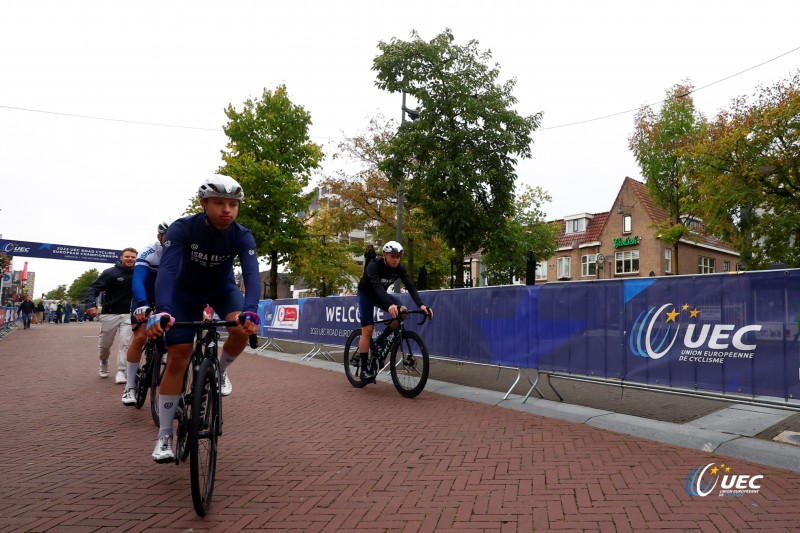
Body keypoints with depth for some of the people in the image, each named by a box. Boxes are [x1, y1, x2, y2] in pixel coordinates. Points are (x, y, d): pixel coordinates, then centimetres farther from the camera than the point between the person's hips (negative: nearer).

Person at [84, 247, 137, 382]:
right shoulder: (110, 273, -6)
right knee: (105, 344, 12)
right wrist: (91, 304, -29)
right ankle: (103, 363, 42)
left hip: (128, 314, 1)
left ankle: (121, 372, -4)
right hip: (110, 314, 0)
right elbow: (93, 288, -12)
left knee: (126, 342, -12)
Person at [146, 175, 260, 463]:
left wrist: (251, 311, -55)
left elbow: (251, 274, -37)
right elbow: (167, 269, -40)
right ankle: (164, 435, 5)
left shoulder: (242, 236, -25)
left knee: (242, 329, -30)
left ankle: (220, 370, 4)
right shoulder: (181, 228, -28)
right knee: (177, 358, -8)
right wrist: (162, 310, -57)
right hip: (186, 292, -1)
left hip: (223, 289, 1)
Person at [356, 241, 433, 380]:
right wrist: (390, 305, -66)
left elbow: (410, 287, -28)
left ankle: (380, 340, -1)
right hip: (366, 294, -5)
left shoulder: (400, 269, -18)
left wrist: (421, 305, -46)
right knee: (368, 329, -15)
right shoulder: (374, 266, -33)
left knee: (402, 312, -20)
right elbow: (377, 286, -49)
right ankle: (364, 369, -8)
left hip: (381, 295, 5)